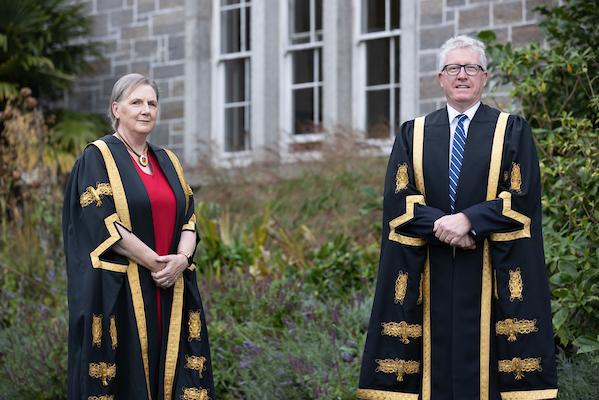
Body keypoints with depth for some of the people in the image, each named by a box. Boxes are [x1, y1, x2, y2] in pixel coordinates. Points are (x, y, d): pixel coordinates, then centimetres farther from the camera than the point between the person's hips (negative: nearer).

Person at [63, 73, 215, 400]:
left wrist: (181, 258, -11)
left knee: (169, 371, 3)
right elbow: (102, 222, -13)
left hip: (172, 289, 6)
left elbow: (188, 217, 10)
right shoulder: (97, 158, -2)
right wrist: (155, 262, -17)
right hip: (118, 292, -5)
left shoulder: (167, 161, 16)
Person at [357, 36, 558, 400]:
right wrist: (442, 226, -14)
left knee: (485, 366, -3)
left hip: (492, 275, -1)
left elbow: (523, 198, -4)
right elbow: (399, 200, 1)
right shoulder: (414, 134, 12)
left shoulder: (513, 132, 7)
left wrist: (469, 220, -16)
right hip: (430, 276, 2)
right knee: (436, 369, 0)